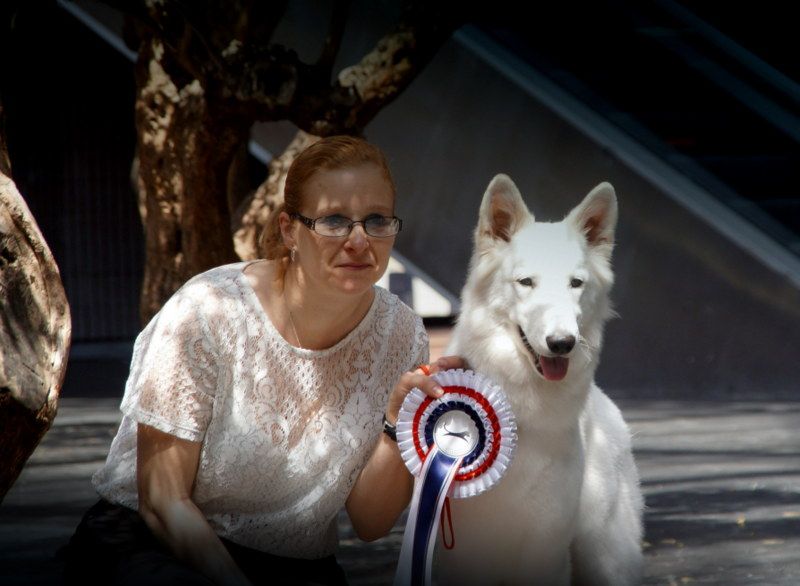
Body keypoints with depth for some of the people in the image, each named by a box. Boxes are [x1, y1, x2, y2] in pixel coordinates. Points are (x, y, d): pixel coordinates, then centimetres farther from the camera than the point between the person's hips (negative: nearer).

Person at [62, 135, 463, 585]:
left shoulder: (399, 334, -1)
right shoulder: (207, 312, -12)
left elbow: (370, 523, 2)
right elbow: (162, 501, -10)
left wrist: (400, 426, -14)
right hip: (154, 549, -4)